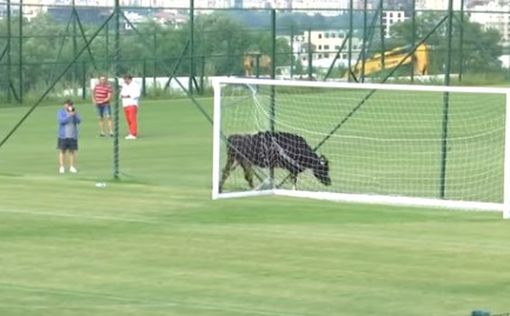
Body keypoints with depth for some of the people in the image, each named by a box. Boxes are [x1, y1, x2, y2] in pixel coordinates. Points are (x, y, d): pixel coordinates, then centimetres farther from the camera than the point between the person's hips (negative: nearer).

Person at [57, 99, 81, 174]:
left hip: (73, 136, 3)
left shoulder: (74, 111, 10)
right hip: (63, 136, -2)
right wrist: (69, 115, -23)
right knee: (62, 151, -3)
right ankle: (62, 167, 0)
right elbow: (61, 120, -14)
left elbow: (79, 121, -1)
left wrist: (75, 114, -17)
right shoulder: (60, 112, 2)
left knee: (72, 151, 2)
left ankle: (72, 167, 6)